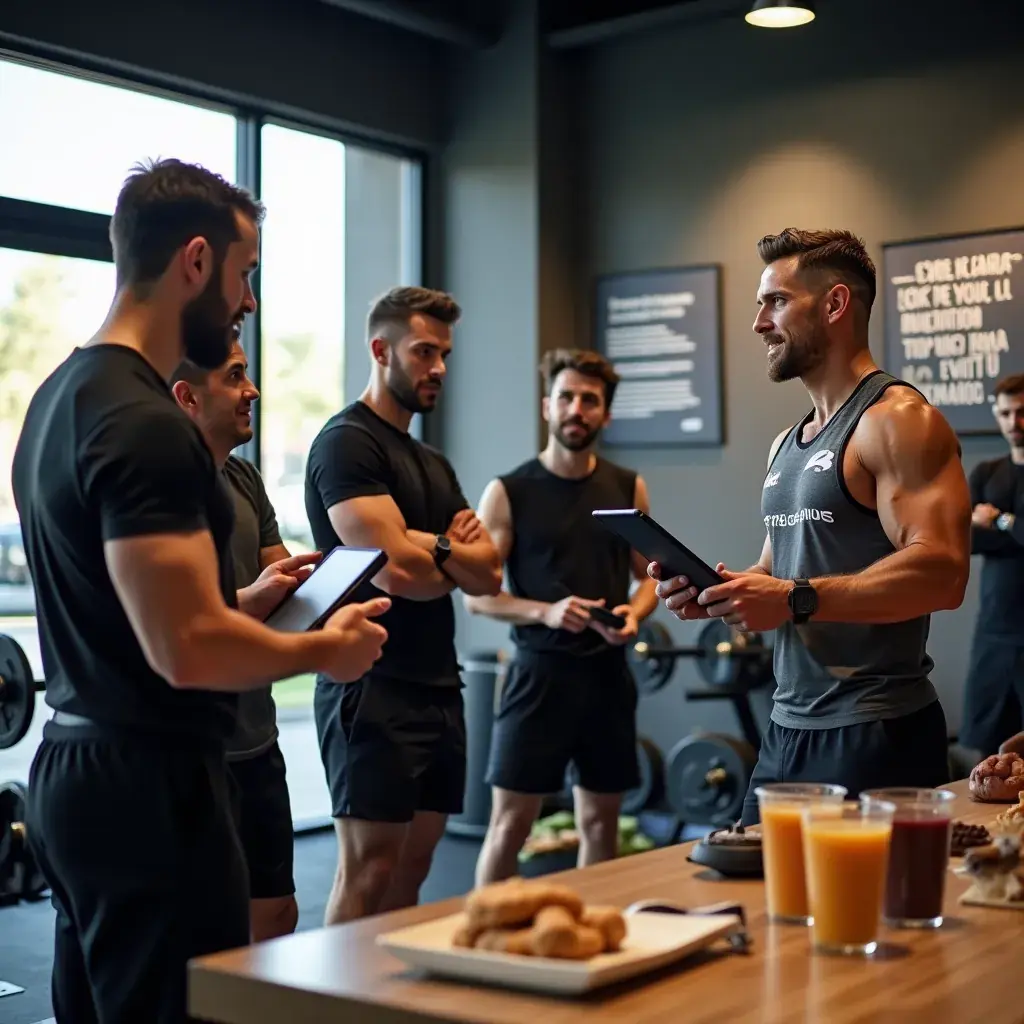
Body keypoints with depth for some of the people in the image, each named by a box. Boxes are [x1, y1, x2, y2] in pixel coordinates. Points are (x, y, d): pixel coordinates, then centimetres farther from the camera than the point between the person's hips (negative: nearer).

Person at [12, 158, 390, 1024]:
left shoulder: (62, 395, 11)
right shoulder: (145, 424, -20)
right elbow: (189, 651, -26)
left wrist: (247, 600, 16)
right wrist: (325, 648, -10)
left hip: (75, 770, 10)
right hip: (148, 788, -10)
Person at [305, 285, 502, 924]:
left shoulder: (434, 465, 20)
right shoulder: (347, 442, -7)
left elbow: (488, 574, 10)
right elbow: (398, 572, -18)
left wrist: (432, 548, -9)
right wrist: (456, 554, 2)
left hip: (439, 686, 8)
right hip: (375, 688, -8)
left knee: (412, 868, 9)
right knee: (368, 873, -6)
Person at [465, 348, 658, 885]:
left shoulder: (628, 488, 7)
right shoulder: (509, 492, -3)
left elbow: (649, 575, 14)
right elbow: (476, 593, -4)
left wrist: (633, 614, -7)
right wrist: (544, 612, -20)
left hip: (607, 673, 4)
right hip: (540, 673, -4)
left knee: (601, 821, 12)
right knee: (509, 824, -3)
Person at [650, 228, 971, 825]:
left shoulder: (899, 420, -11)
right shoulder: (787, 445, 16)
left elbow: (942, 572, -23)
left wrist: (795, 599, -25)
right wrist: (718, 590, 3)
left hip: (876, 735, -8)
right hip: (788, 731, 8)